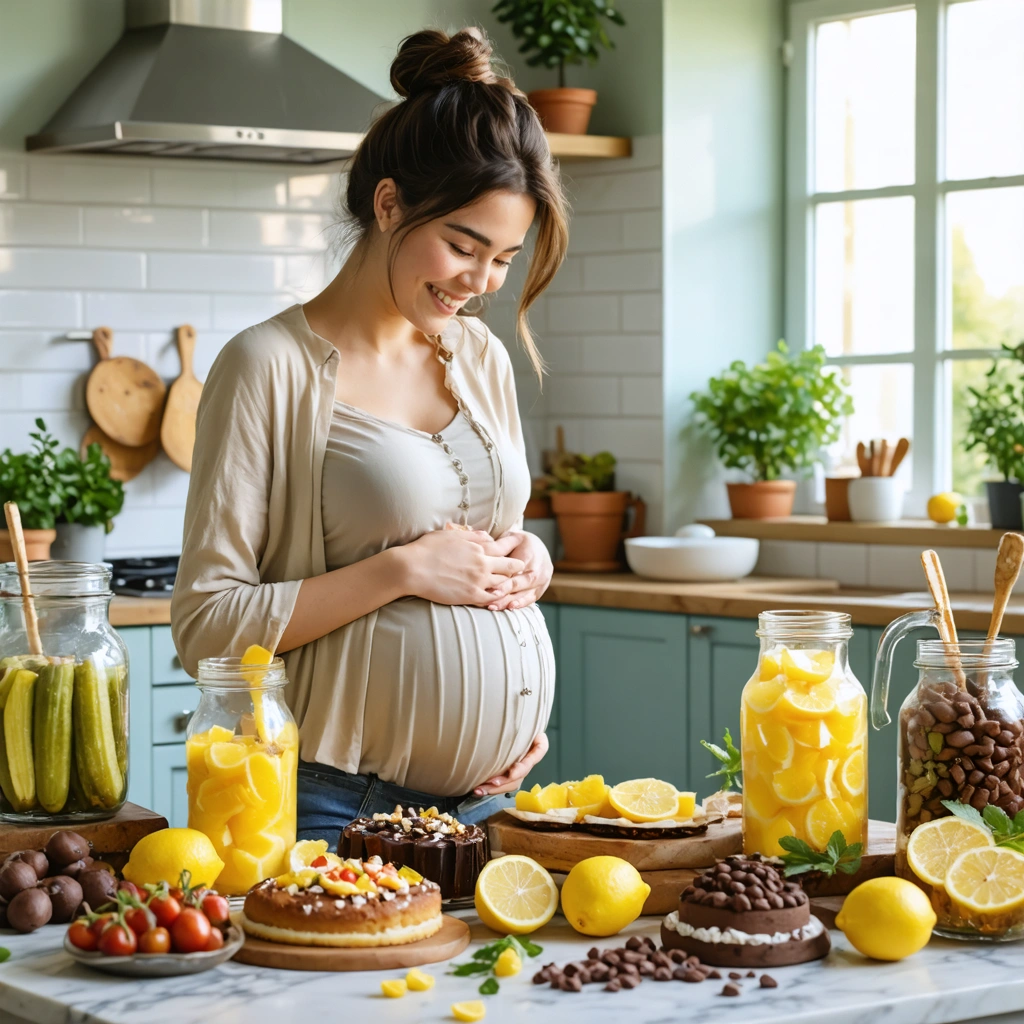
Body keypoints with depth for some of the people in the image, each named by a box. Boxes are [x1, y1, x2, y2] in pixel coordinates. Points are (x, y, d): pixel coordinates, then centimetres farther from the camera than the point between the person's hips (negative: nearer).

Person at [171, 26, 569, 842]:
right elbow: (207, 625, -12)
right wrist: (403, 569, -17)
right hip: (344, 802, -6)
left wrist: (528, 559, 2)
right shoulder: (274, 367, -9)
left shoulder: (481, 357, 12)